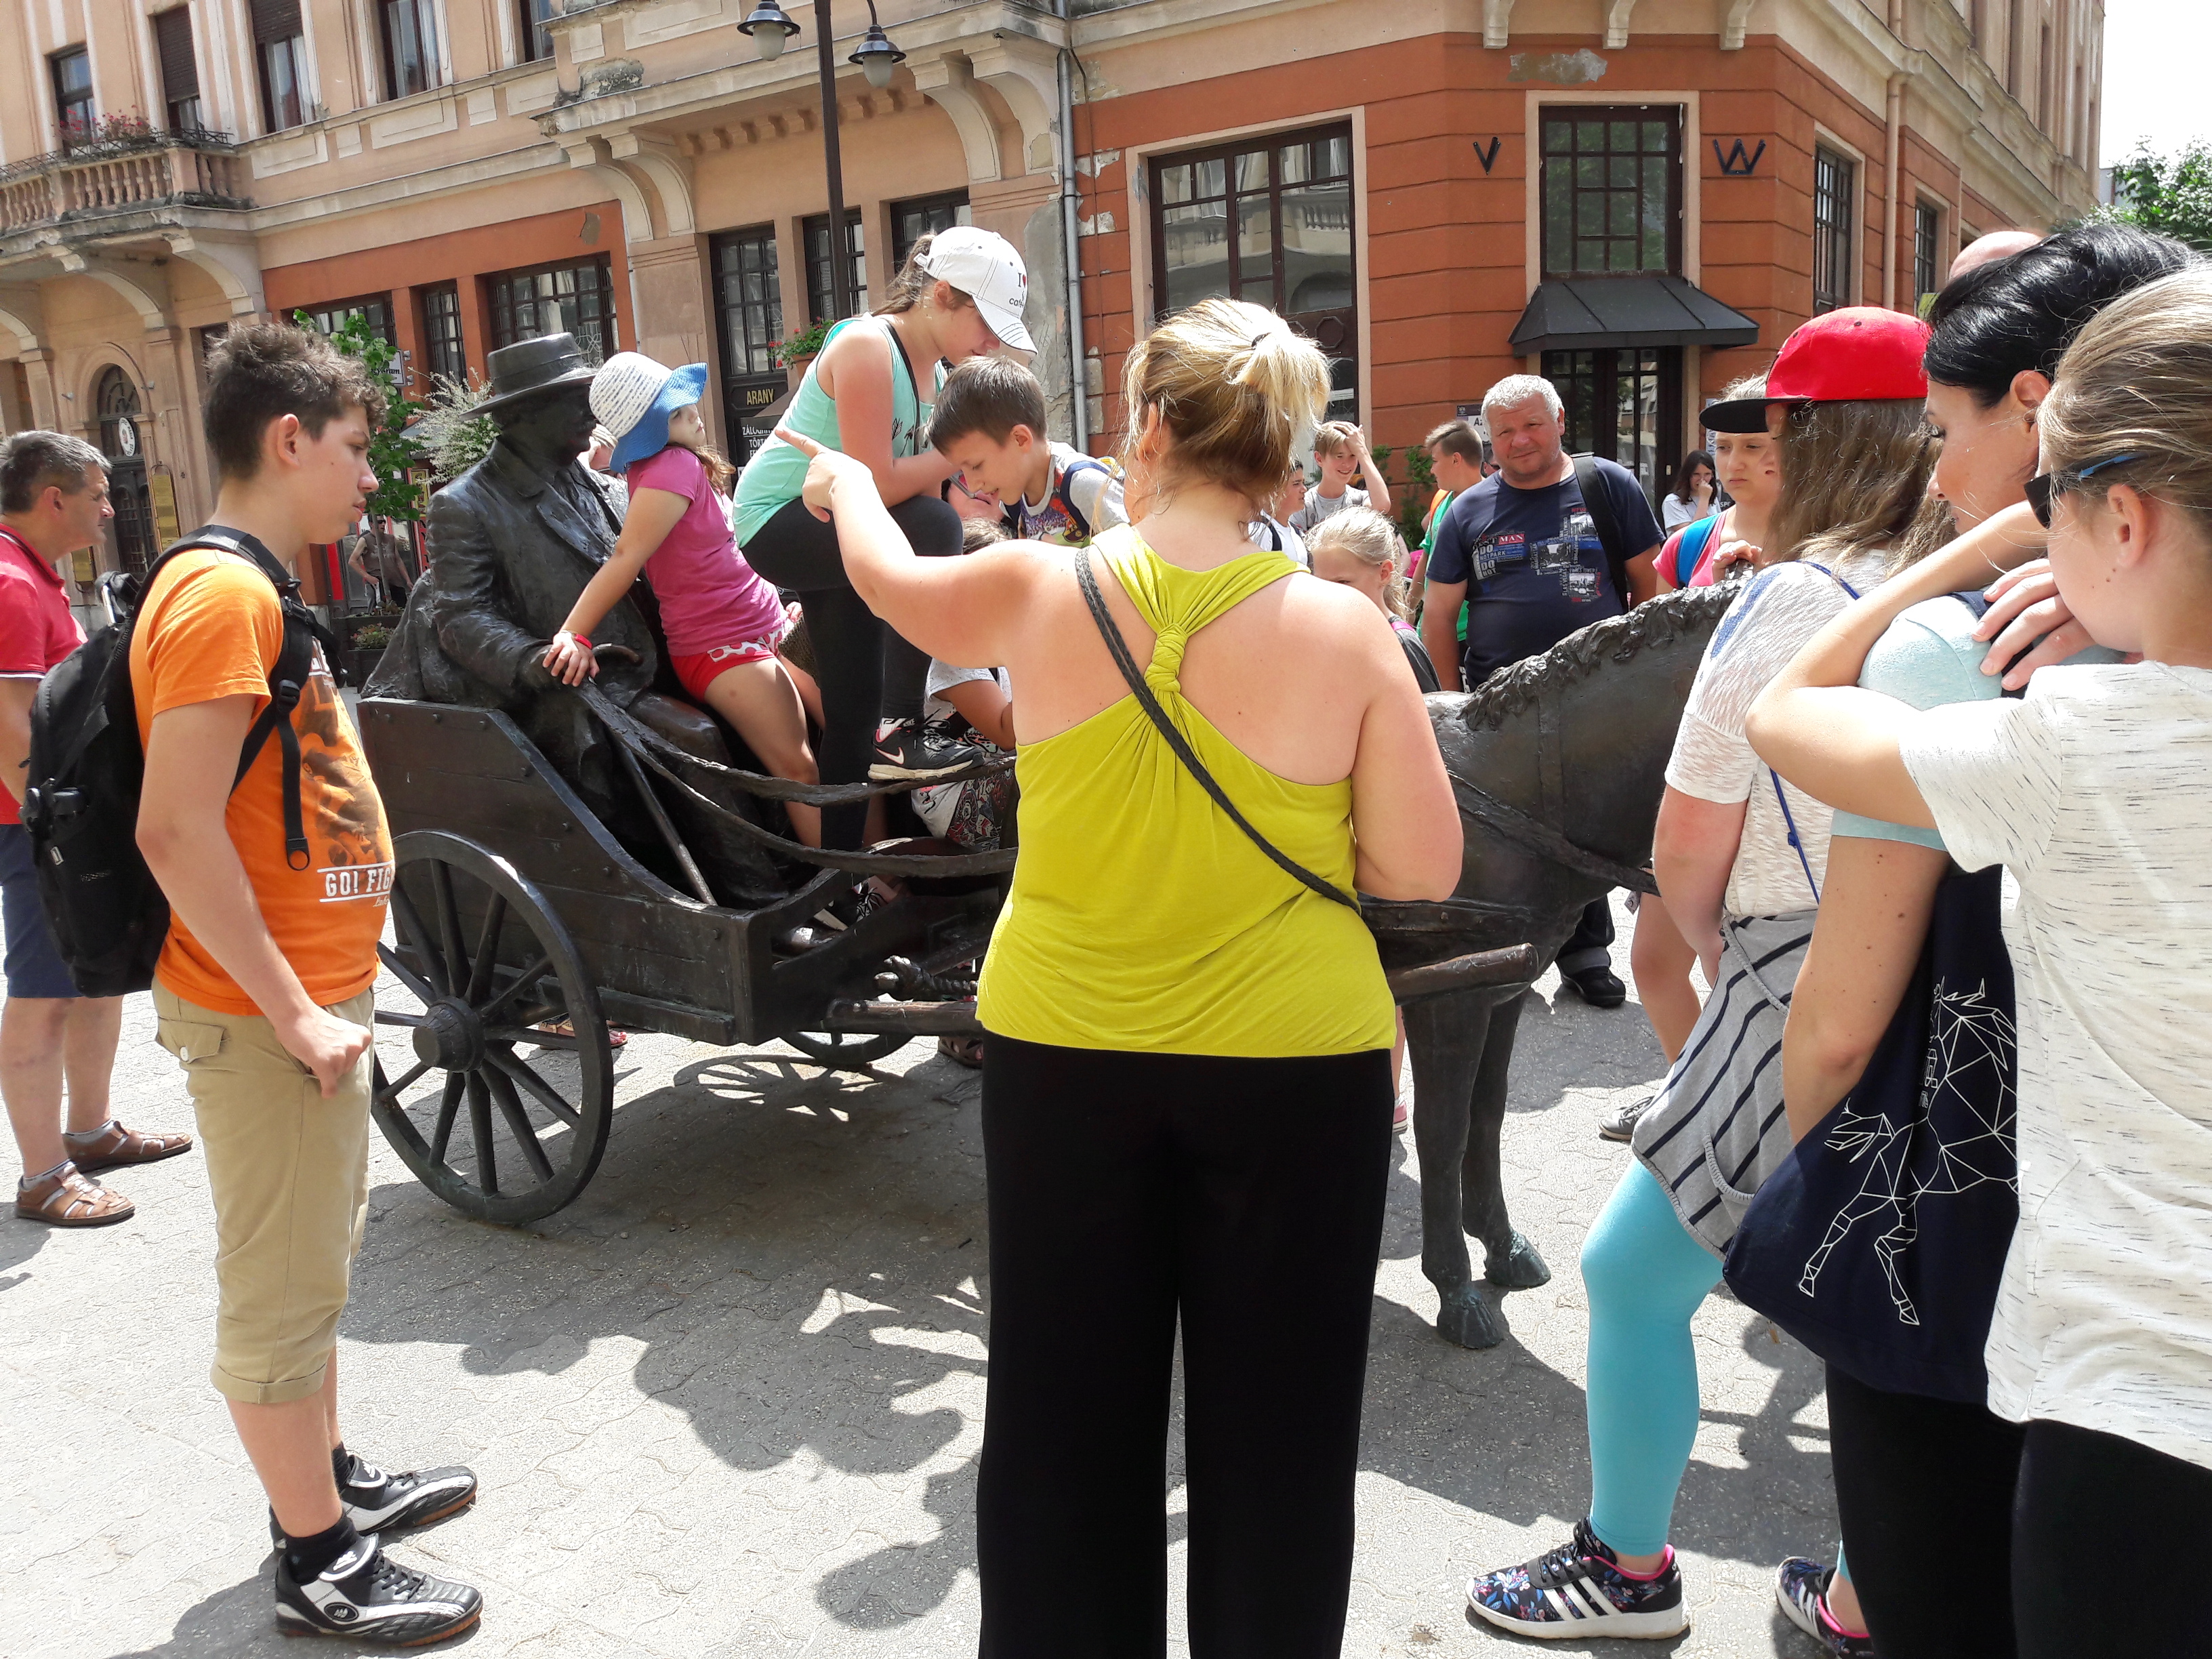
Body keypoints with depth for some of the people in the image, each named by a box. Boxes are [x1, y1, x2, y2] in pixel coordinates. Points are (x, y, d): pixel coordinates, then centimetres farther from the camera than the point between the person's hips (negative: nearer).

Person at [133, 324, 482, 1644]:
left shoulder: (255, 591, 14)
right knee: (282, 1288, 3)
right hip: (265, 1015, -10)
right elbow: (177, 833, -24)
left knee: (313, 1264, 21)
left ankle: (330, 1477, 38)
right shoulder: (221, 594, -18)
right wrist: (294, 1013, -22)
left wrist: (326, 998, 16)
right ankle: (323, 1564, 17)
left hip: (309, 994, 10)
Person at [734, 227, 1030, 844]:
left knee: (855, 706, 9)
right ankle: (898, 734, -26)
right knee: (930, 527, -32)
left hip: (832, 528, 9)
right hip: (777, 520, -9)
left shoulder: (934, 362, 5)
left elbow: (923, 473, 6)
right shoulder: (867, 349, -23)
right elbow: (876, 485, -30)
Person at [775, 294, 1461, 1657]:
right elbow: (1423, 869, -8)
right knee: (1272, 1428, 14)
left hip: (1062, 1056, 2)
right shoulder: (1343, 630, -12)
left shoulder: (1038, 591, -7)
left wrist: (850, 487, 35)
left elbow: (894, 579, 14)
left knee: (1068, 1418, 18)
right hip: (1297, 1065, -1)